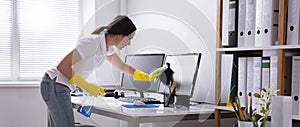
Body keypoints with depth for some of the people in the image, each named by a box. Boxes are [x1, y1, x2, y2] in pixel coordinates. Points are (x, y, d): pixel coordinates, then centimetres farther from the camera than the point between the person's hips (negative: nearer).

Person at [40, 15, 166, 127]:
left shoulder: (107, 47, 4)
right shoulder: (92, 43, -24)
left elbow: (122, 66, 22)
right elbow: (62, 66, -24)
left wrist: (147, 77, 21)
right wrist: (87, 86, -20)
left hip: (59, 87, 9)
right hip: (55, 85, -9)